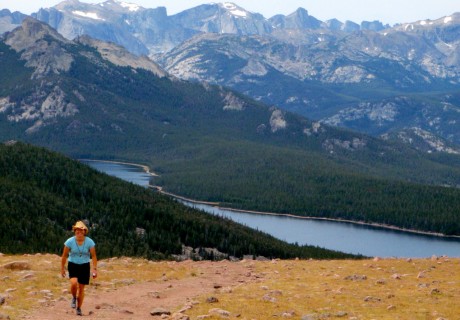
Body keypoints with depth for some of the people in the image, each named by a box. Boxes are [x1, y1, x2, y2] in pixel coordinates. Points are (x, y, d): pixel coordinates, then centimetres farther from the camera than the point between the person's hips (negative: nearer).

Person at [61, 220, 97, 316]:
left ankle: (79, 308, 22)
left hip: (85, 266, 1)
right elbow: (64, 255, -2)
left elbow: (93, 256, -7)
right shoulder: (70, 242, -13)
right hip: (73, 265, -1)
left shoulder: (90, 242, -12)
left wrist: (95, 269, -14)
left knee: (81, 288, 5)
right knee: (74, 283, -25)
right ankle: (74, 298, 7)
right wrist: (62, 268, 1)